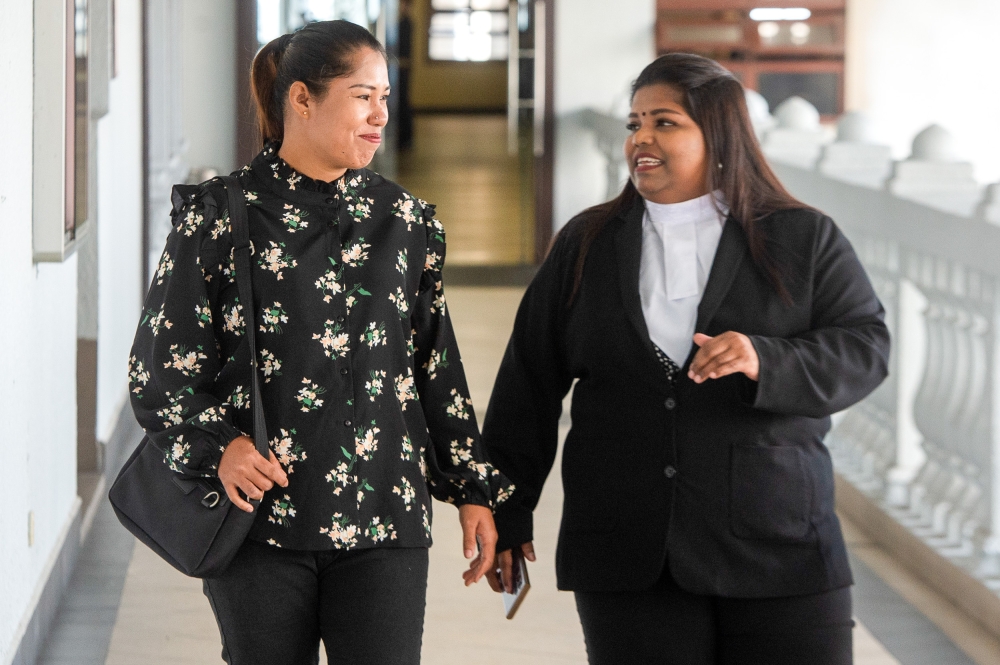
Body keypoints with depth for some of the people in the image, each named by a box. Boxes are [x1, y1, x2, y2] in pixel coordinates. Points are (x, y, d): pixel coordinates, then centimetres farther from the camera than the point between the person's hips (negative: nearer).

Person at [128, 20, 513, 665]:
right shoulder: (221, 216, -1)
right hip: (260, 517, -2)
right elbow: (160, 367, -1)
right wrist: (216, 445, -17)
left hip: (382, 518, 2)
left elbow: (438, 369, 15)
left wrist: (476, 489, 13)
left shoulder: (404, 219, 10)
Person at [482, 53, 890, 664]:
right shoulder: (585, 246, 10)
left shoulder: (804, 240, 5)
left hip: (781, 555, -1)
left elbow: (865, 347, -5)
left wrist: (765, 362, -23)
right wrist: (506, 513, 9)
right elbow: (529, 385, 11)